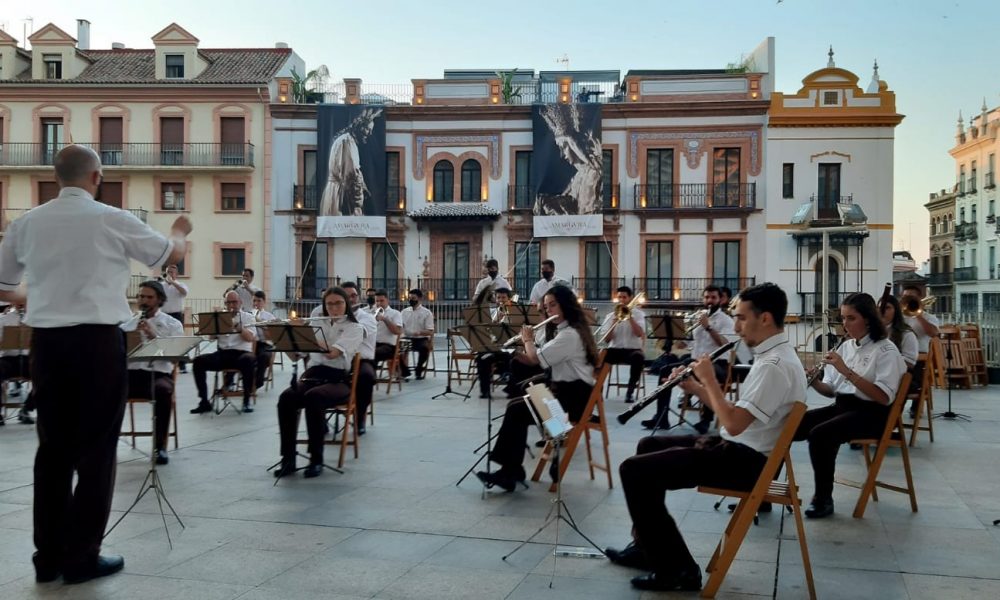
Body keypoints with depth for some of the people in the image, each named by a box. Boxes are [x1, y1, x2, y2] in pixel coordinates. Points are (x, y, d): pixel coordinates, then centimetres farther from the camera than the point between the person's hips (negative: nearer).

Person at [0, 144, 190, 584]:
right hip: (97, 341, -4)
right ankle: (81, 557, 8)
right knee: (95, 448, 3)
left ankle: (49, 555, 19)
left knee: (53, 447, 12)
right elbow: (171, 255, 7)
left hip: (46, 342, 5)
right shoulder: (112, 220, -7)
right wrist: (179, 231, 28)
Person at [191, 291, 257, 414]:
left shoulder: (247, 317, 10)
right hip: (222, 354, 3)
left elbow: (250, 338, -6)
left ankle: (246, 400, -22)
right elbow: (212, 336, 7)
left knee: (249, 360, -38)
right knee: (199, 361, -22)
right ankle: (204, 401, -15)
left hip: (241, 353, -3)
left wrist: (236, 325, -17)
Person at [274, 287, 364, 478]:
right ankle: (288, 458, -22)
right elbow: (295, 355, 8)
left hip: (338, 380, -4)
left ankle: (316, 459, -26)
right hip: (313, 375, 4)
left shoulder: (355, 328, 2)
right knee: (286, 398, -29)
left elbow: (332, 353, -16)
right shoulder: (317, 324, 18)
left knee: (312, 397, -37)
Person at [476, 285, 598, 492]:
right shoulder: (565, 332, 17)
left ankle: (509, 471, -7)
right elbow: (537, 359, 18)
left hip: (573, 398, -10)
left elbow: (536, 359, -18)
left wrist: (528, 340, 0)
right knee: (515, 406, 1)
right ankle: (512, 469, -3)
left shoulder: (570, 335, -17)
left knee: (517, 411, -14)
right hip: (565, 392, 10)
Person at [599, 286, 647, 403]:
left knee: (638, 357, -38)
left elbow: (639, 334, -12)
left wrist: (629, 316, -14)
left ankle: (630, 391, -24)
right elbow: (607, 339, -3)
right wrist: (615, 319, -10)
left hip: (632, 349, -1)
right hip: (615, 349, 2)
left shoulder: (638, 313, 5)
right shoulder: (611, 316, 9)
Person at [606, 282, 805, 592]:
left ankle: (675, 569, -6)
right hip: (739, 447, 11)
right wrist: (695, 387, 5)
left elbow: (733, 423, -28)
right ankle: (646, 546, 24)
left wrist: (709, 379, -16)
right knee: (649, 445, 21)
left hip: (745, 459, -11)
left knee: (634, 470, -14)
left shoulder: (776, 365, -23)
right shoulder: (773, 355, 11)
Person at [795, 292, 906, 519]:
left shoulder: (886, 350, -7)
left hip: (871, 413, -7)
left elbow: (883, 397, -19)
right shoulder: (845, 346, 13)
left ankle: (823, 499, -15)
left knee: (820, 434, -32)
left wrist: (847, 371, -24)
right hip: (842, 406, 7)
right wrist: (815, 382, -9)